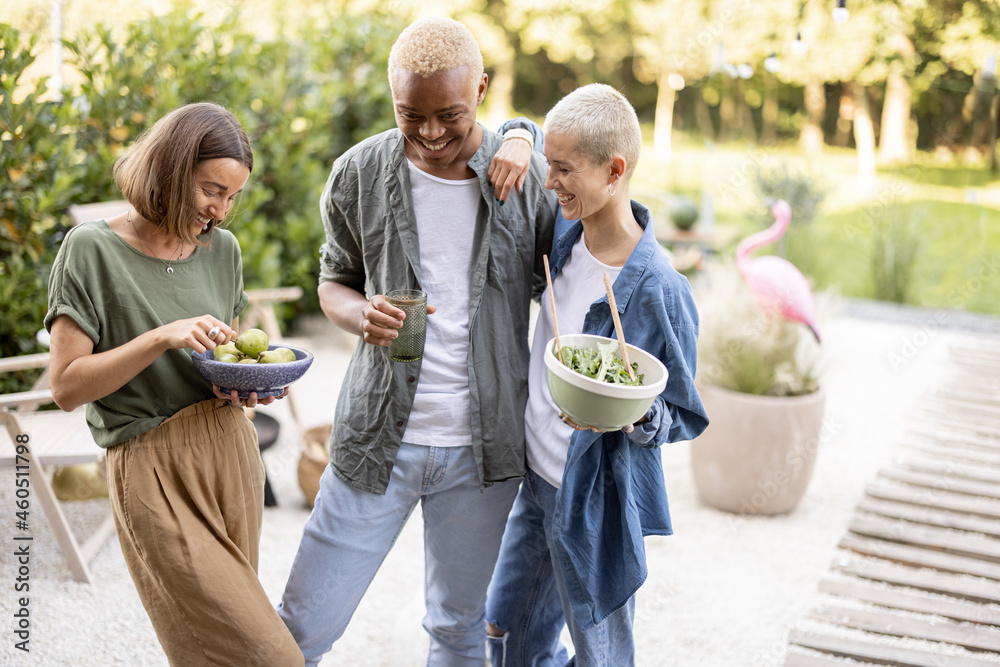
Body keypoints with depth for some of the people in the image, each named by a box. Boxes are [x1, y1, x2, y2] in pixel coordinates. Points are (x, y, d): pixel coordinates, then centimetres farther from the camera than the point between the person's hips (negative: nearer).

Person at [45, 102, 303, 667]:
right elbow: (67, 386, -9)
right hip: (153, 474, -5)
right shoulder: (93, 250, -6)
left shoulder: (223, 249, 10)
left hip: (230, 451, 6)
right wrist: (162, 337, -20)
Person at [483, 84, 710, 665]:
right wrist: (518, 143, -9)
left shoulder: (658, 289, -24)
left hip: (597, 505, -7)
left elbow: (687, 416, -14)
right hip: (538, 483, 7)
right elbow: (524, 133, 14)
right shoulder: (567, 231, -4)